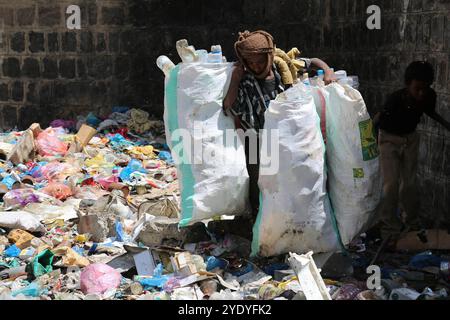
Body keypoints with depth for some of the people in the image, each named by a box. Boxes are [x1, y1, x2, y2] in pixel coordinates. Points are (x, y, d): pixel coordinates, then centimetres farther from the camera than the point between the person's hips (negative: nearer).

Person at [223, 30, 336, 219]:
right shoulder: (244, 82, -10)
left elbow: (313, 62, 11)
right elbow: (229, 109, -22)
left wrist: (328, 72, -8)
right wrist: (235, 79, -21)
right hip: (258, 146, -3)